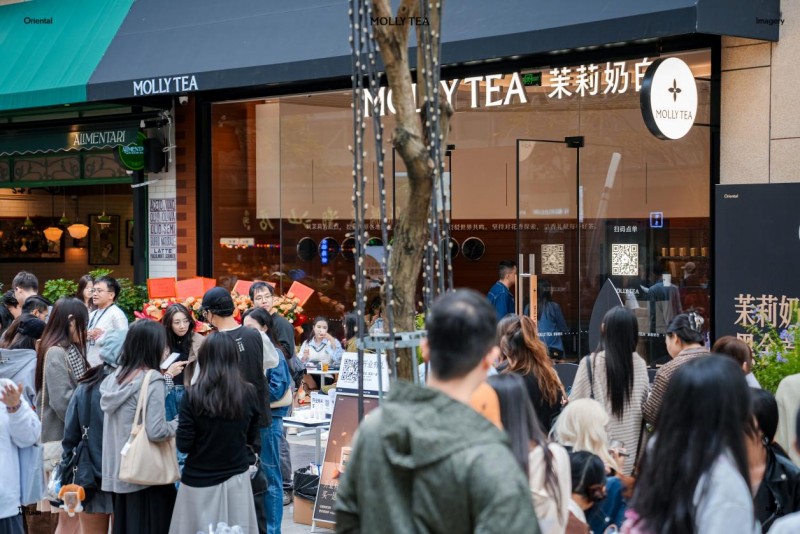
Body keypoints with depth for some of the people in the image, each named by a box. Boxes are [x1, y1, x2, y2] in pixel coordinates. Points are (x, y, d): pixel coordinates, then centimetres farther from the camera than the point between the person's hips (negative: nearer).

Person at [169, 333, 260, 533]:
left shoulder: (194, 395, -13)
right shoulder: (248, 394, -7)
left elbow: (183, 445, -10)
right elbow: (253, 439, 5)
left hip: (199, 481, -2)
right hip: (236, 479, 2)